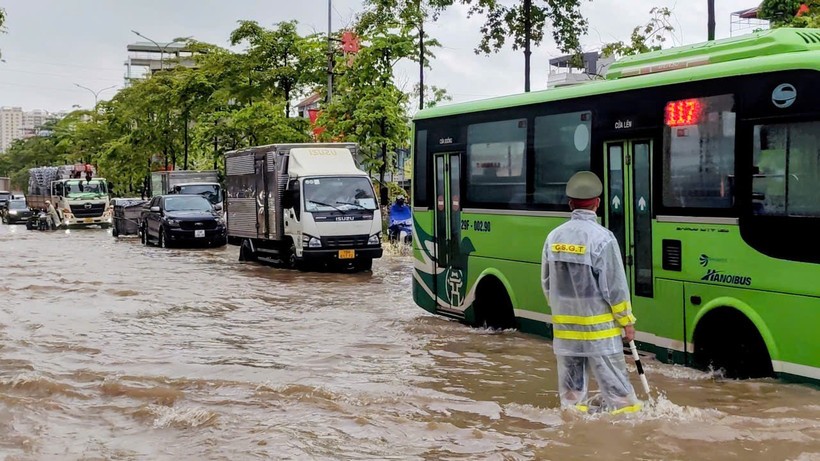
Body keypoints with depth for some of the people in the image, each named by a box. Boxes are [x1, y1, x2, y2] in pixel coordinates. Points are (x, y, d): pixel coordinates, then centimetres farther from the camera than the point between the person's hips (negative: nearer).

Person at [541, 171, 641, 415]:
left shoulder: (554, 236, 1)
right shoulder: (602, 238, -16)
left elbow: (546, 282, 9)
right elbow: (614, 285, -13)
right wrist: (627, 320, -2)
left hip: (564, 324, 6)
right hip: (598, 325, -5)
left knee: (571, 381, 14)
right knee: (612, 377, 2)